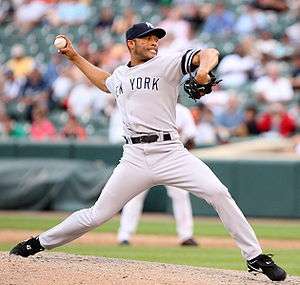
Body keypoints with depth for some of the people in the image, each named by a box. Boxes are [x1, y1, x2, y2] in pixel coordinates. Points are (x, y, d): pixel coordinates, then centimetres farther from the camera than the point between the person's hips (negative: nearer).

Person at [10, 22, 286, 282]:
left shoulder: (167, 64, 2)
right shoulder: (120, 75, 17)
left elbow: (210, 53, -12)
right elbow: (104, 81, 42)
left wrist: (204, 67, -34)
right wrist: (74, 56, 37)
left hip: (170, 152, -3)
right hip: (134, 158, 3)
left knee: (218, 193, -20)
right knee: (97, 215, 3)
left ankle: (255, 257, -12)